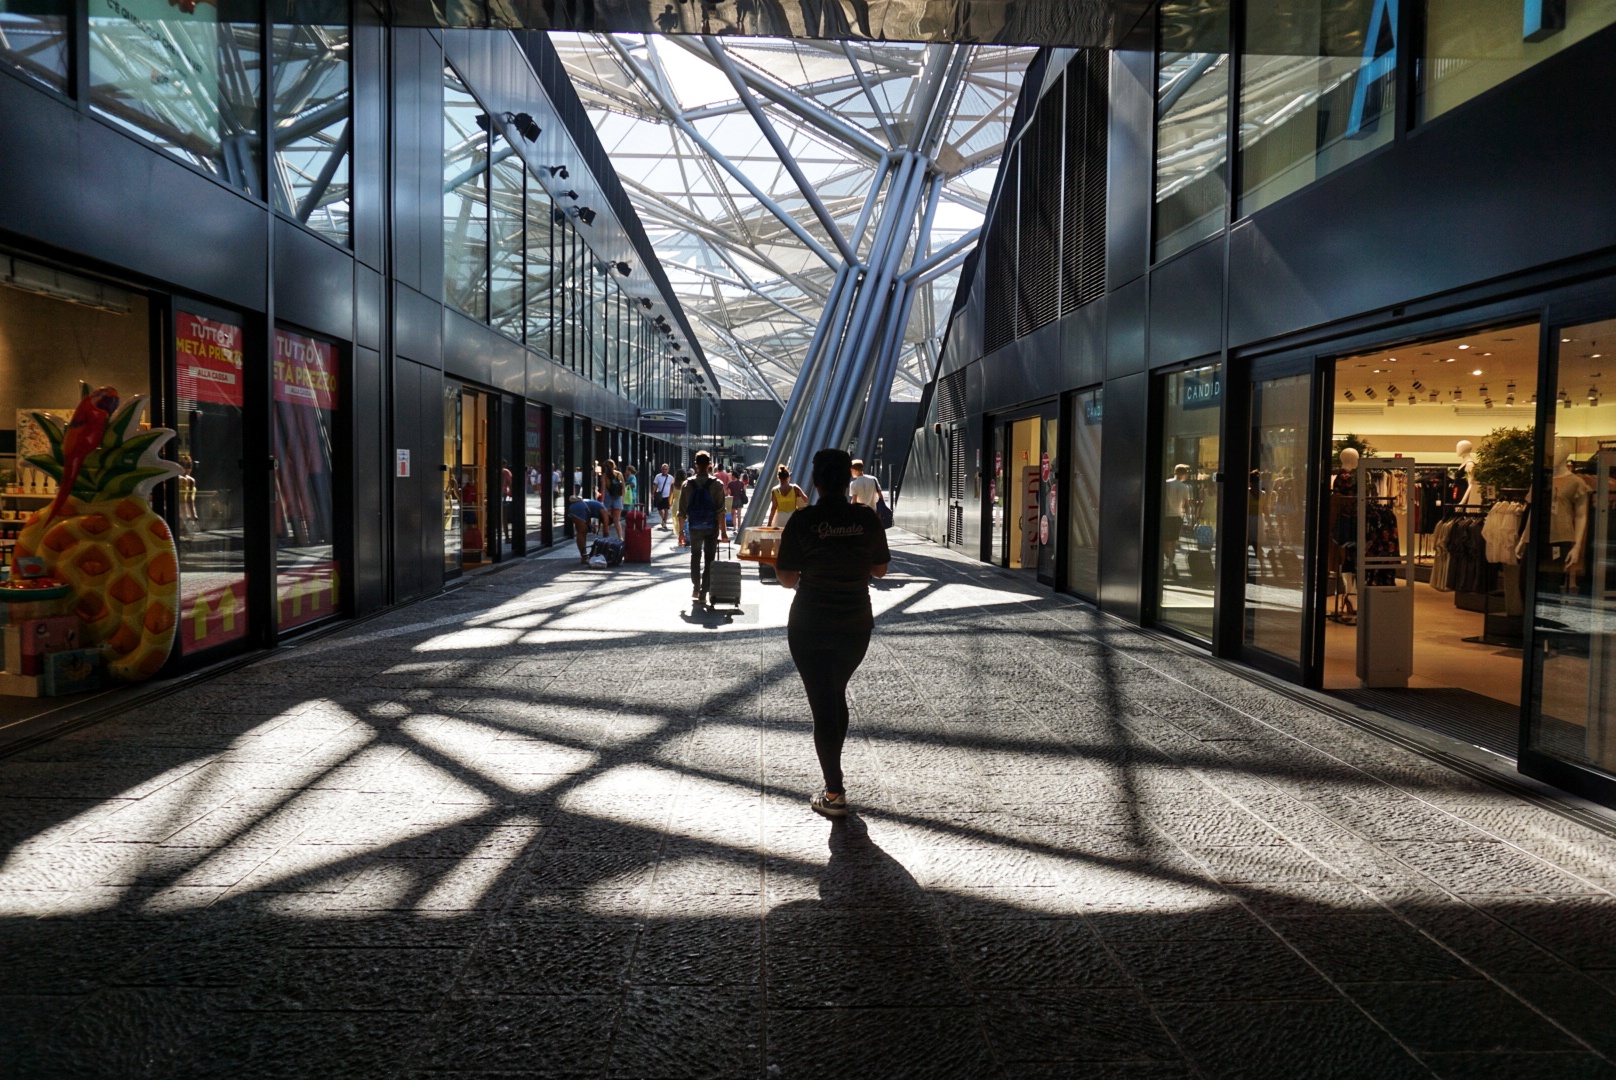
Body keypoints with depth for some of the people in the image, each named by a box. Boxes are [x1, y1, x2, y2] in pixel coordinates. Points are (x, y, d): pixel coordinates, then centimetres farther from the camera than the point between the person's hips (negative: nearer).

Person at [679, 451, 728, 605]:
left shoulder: (687, 484, -4)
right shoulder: (716, 484, -8)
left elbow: (682, 511, -2)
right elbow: (721, 511, -11)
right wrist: (723, 531, -6)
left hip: (694, 528, 1)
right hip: (711, 528, -1)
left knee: (695, 557, 22)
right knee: (709, 560, 7)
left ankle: (695, 589, 23)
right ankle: (703, 594, 5)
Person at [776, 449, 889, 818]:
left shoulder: (803, 520, -14)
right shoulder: (866, 518, -6)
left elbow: (786, 578, -11)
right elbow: (880, 569, 3)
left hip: (810, 625, -3)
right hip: (856, 624, 3)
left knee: (822, 703, 5)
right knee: (837, 695, 23)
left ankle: (834, 794, 7)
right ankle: (833, 777, 34)